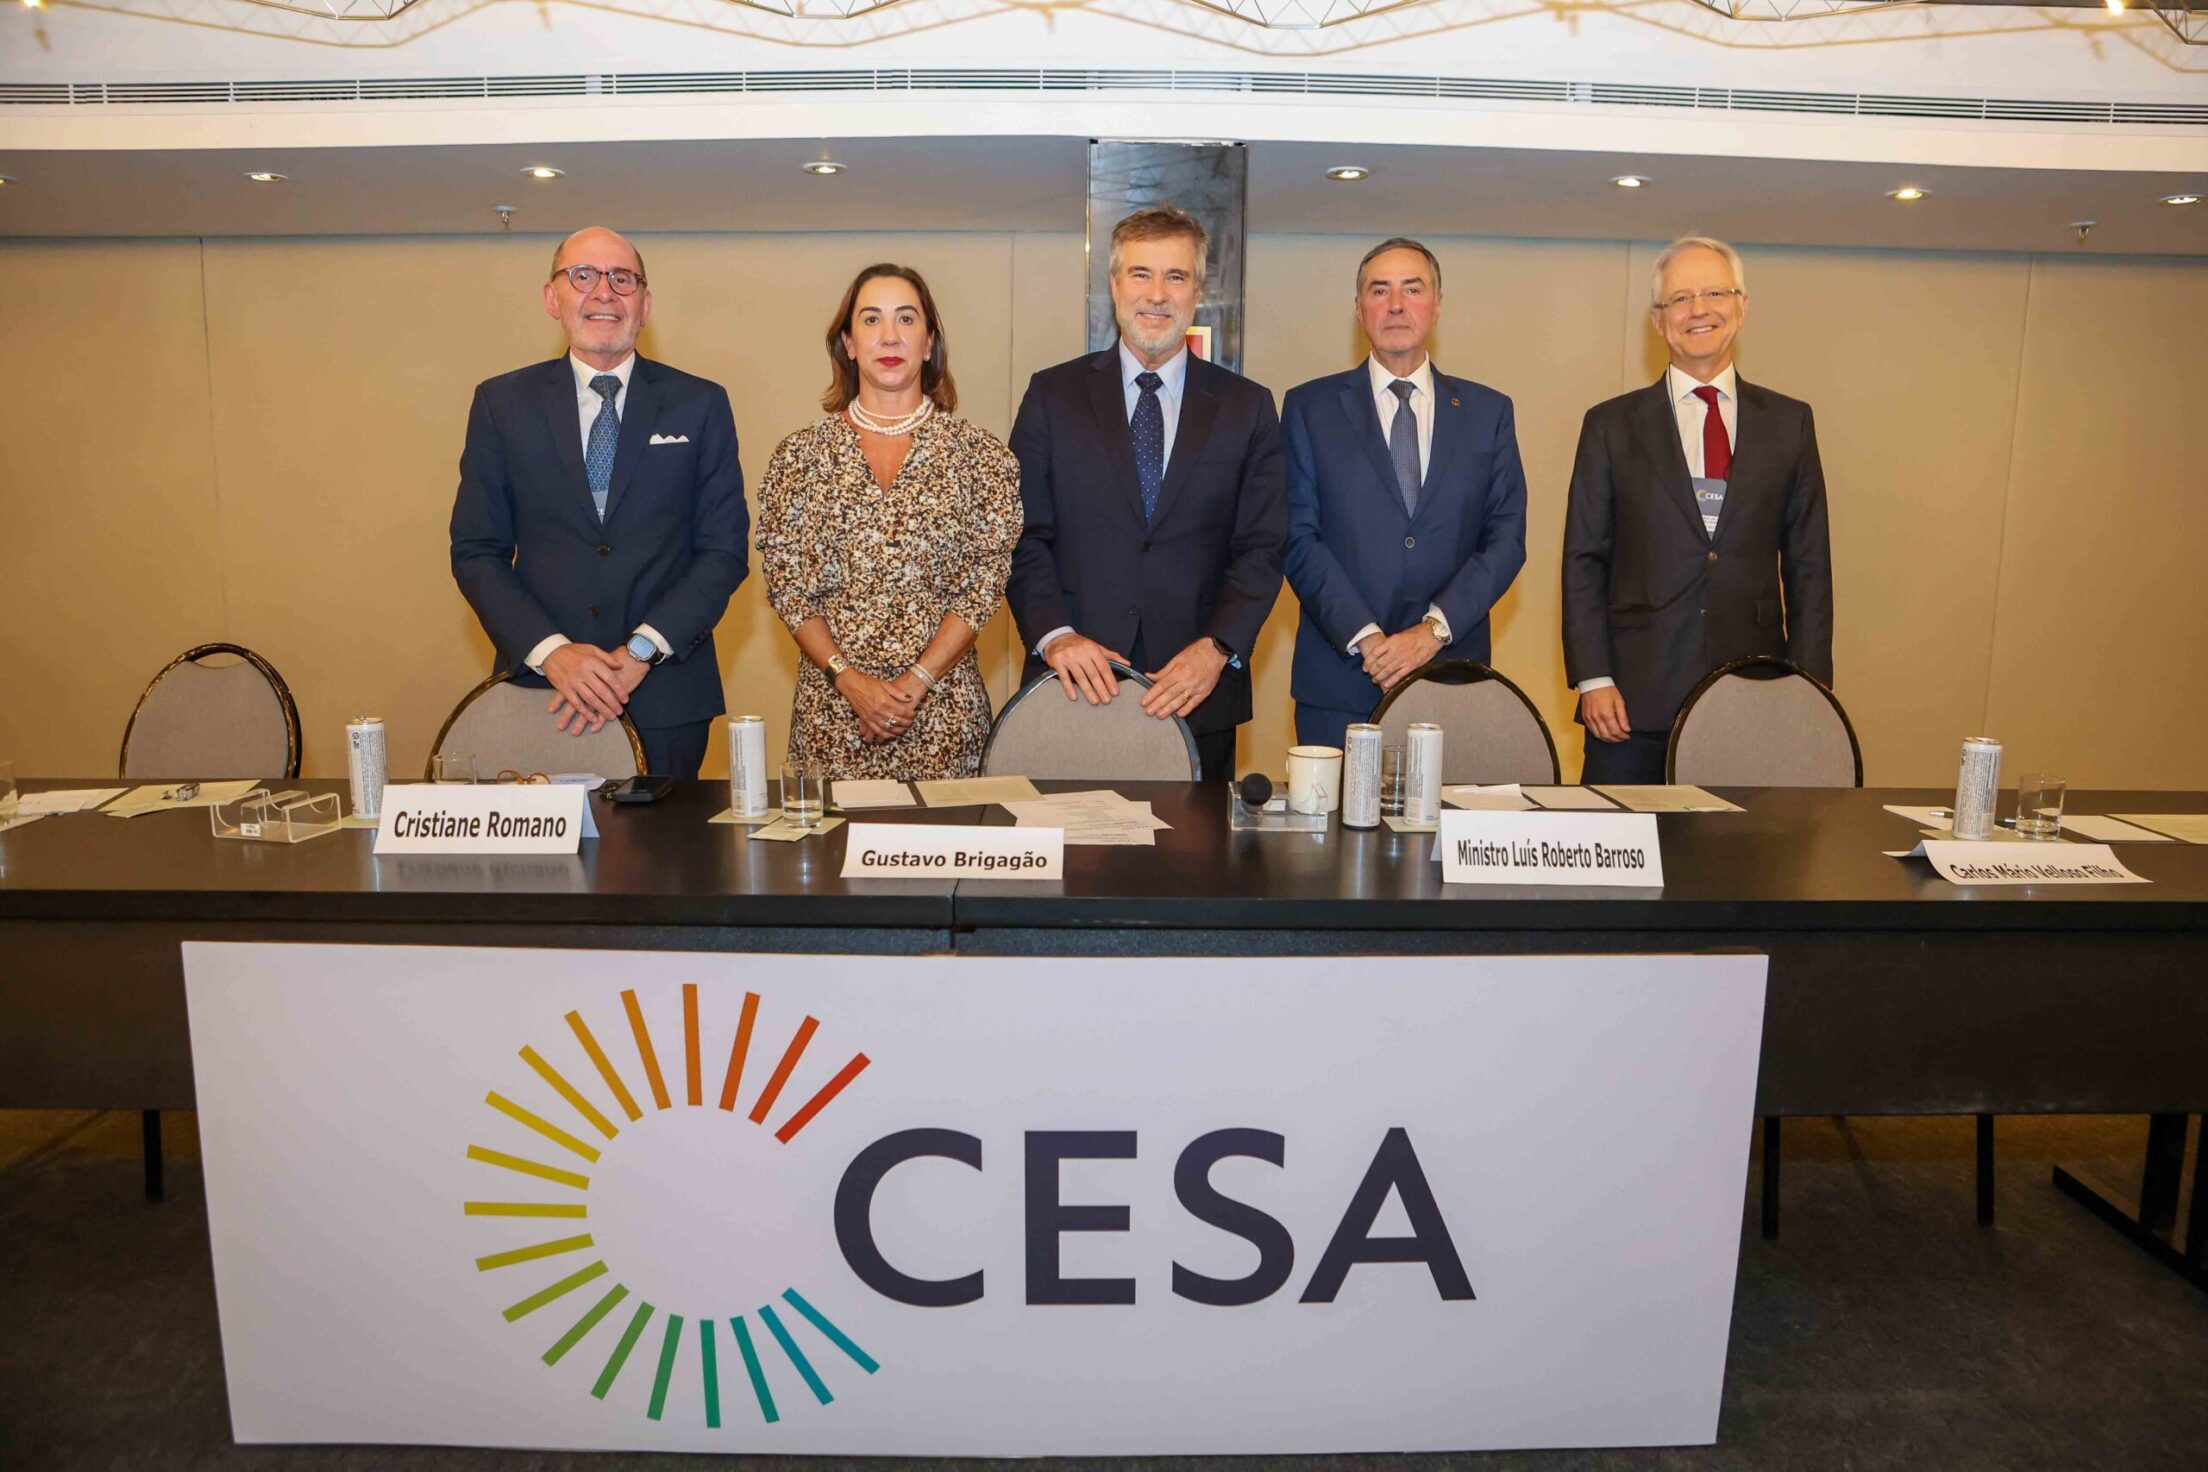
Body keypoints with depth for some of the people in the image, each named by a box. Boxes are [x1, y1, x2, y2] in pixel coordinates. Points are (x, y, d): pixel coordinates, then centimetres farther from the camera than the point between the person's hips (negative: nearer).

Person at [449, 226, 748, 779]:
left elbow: (724, 550, -1)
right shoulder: (502, 402, 6)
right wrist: (551, 651, -12)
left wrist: (641, 652, -12)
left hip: (666, 697, 0)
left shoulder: (700, 405, 4)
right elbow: (476, 552, 3)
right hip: (541, 691, 1)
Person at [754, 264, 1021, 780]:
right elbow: (786, 587, 2)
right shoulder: (800, 456, 5)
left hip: (945, 709, 0)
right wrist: (850, 680, -10)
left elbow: (985, 584, -2)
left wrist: (914, 681, -11)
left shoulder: (981, 454, 2)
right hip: (830, 706, 1)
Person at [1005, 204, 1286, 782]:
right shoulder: (1052, 395, 7)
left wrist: (1217, 648, -12)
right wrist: (1053, 634, -13)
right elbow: (1023, 535, 2)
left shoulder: (1247, 408, 7)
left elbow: (1262, 549, 3)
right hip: (1076, 689, 0)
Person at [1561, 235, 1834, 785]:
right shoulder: (1612, 425, 6)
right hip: (1636, 697, -1)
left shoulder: (1789, 423, 11)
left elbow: (1809, 565, 10)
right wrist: (1593, 679, -6)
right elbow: (1582, 561, 3)